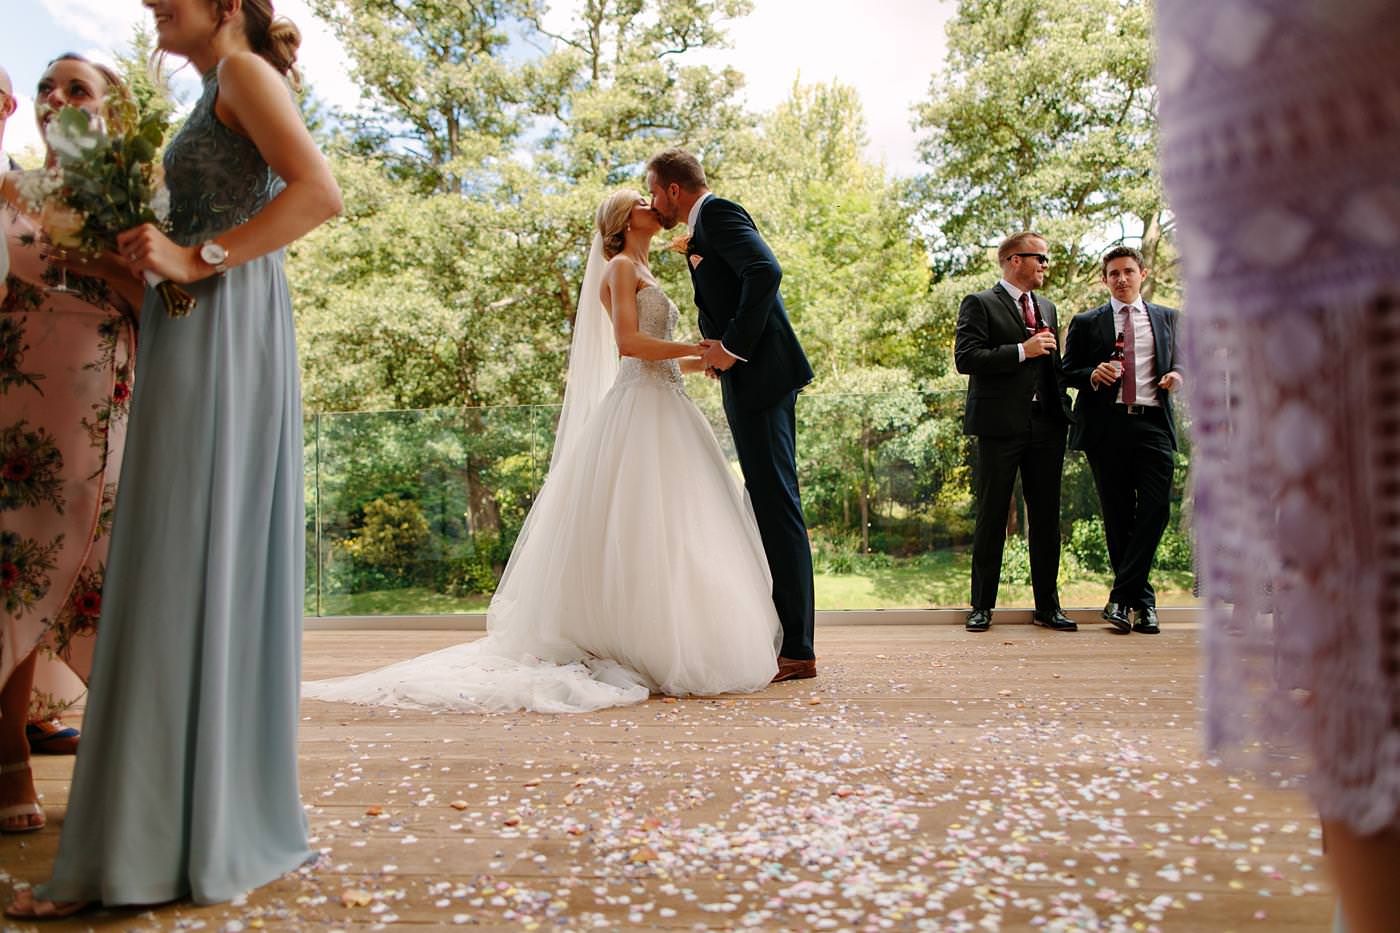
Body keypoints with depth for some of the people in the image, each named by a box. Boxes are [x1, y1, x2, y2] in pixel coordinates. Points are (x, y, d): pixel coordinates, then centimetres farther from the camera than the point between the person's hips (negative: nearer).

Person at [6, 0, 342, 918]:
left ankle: (152, 842, -8)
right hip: (197, 335, 10)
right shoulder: (219, 98, 26)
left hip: (221, 329, -10)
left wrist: (197, 259, -18)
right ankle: (230, 808, 14)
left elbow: (322, 191, -17)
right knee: (224, 564, 7)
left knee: (184, 563, -12)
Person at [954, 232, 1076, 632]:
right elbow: (965, 358, -13)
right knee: (991, 517, 0)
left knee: (1046, 517, 8)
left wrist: (1064, 406, 13)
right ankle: (982, 605, 9)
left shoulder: (1047, 307, 21)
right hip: (1001, 424, -6)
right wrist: (1023, 350, -15)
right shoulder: (980, 304, 0)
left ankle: (1047, 606, 16)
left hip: (1047, 424, 6)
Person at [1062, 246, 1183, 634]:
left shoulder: (1167, 318, 19)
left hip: (1154, 424, 1)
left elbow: (1178, 359, 26)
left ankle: (1121, 597, -5)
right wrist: (1094, 375, -10)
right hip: (1107, 426, -1)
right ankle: (1142, 600, 13)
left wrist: (1176, 374, 2)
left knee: (1156, 510, -12)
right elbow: (1068, 372, 11)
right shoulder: (1086, 323, 13)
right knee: (1117, 515, 1)